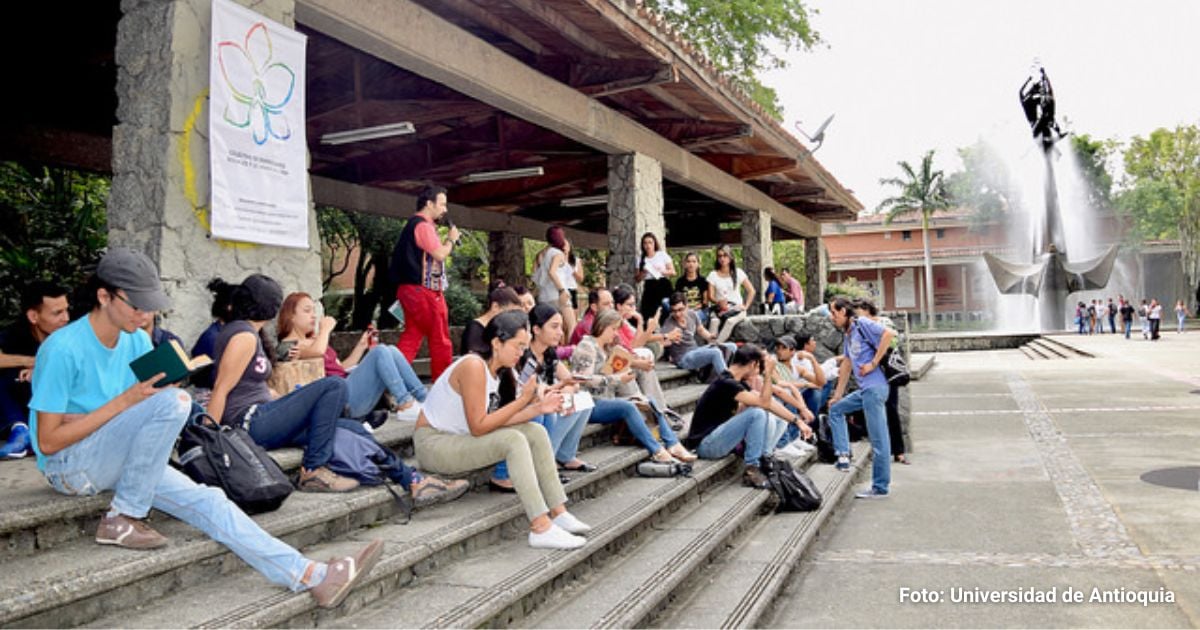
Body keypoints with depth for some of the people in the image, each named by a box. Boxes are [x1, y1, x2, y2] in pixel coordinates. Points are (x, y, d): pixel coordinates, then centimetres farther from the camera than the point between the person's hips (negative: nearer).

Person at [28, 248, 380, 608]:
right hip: (68, 466, -6)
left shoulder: (138, 342, 4)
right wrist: (123, 402, -23)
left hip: (122, 461, 6)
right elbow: (48, 442, -17)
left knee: (205, 501, -15)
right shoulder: (62, 349, -17)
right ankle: (123, 520, -17)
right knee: (171, 401, -29)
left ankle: (310, 575, -21)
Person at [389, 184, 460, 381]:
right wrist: (451, 239, -1)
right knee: (440, 340, 0)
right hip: (423, 291, -10)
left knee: (411, 338, 7)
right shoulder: (423, 225, -13)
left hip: (412, 290, 10)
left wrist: (446, 242, 14)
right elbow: (440, 255, -18)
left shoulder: (413, 225, 21)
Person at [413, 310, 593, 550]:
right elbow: (478, 427, -26)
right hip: (433, 443, -9)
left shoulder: (496, 369, 4)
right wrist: (523, 400, -23)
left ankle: (558, 513, -2)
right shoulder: (474, 366, -23)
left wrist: (539, 407, -10)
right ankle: (541, 529, -26)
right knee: (513, 440, -27)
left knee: (536, 432, -4)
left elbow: (495, 419, -3)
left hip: (460, 438, 9)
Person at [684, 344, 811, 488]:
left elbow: (768, 401, 10)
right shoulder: (726, 383, -20)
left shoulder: (738, 382, 9)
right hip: (705, 443, -10)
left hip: (719, 436, 10)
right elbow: (764, 403, -22)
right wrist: (768, 374, -19)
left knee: (769, 418, 7)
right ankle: (751, 470, -13)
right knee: (757, 413, -22)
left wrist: (797, 421, 8)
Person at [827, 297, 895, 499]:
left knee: (878, 439, -6)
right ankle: (843, 455, 15)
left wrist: (873, 363, -18)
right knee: (835, 409, 20)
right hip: (863, 390, 10)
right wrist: (837, 395, 24)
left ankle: (880, 488, -1)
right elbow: (847, 366, 24)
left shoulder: (862, 324, -5)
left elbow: (887, 334, -20)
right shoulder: (847, 335, 20)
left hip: (874, 387, -10)